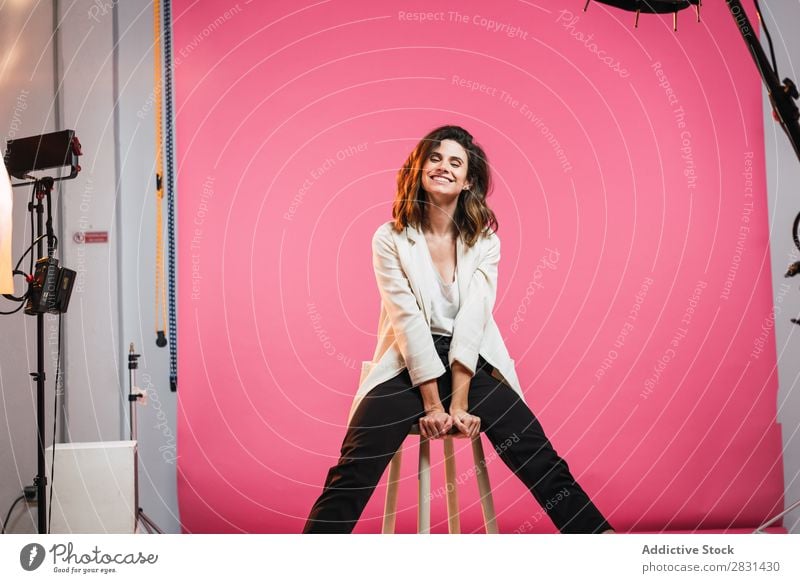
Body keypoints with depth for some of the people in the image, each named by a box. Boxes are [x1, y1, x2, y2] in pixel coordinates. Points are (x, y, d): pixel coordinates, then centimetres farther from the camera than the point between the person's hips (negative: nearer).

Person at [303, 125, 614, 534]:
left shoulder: (484, 241, 4)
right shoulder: (390, 238, 0)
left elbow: (472, 320, -9)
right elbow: (408, 321, -10)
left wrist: (459, 401, -19)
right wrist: (433, 403, -17)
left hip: (472, 367, 2)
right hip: (408, 369, -1)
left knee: (541, 465, -16)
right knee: (352, 475, -22)